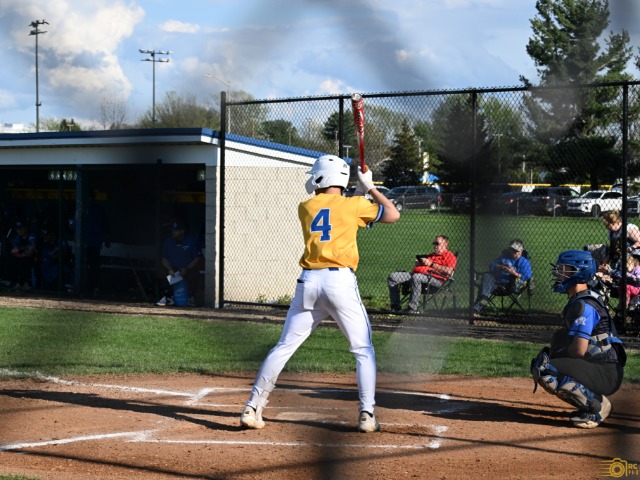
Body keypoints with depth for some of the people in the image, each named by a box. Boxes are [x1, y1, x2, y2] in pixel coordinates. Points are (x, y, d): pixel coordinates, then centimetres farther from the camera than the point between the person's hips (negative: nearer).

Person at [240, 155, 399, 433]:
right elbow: (393, 214, 12)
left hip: (308, 282, 3)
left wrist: (359, 193, 29)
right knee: (363, 350, 8)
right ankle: (367, 415, -2)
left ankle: (253, 408, 6)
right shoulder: (353, 205, 3)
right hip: (340, 280, -3)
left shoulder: (306, 208, 13)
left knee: (284, 346, 9)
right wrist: (369, 188, 22)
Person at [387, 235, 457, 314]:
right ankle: (395, 307, -13)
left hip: (434, 278, -8)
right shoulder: (431, 255, 34)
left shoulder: (449, 256, 7)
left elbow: (448, 271, -13)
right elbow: (416, 267, 36)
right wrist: (417, 263, 11)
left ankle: (412, 309, -39)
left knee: (416, 277, -42)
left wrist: (431, 264, -8)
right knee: (392, 277, -8)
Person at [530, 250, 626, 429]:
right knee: (539, 364, 22)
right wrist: (548, 352, 4)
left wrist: (553, 355, -6)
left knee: (546, 371, -26)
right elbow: (563, 336, 23)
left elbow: (579, 350, -22)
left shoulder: (584, 305, -17)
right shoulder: (577, 301, 16)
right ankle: (591, 401, 13)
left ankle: (597, 406, -12)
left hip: (606, 374, -11)